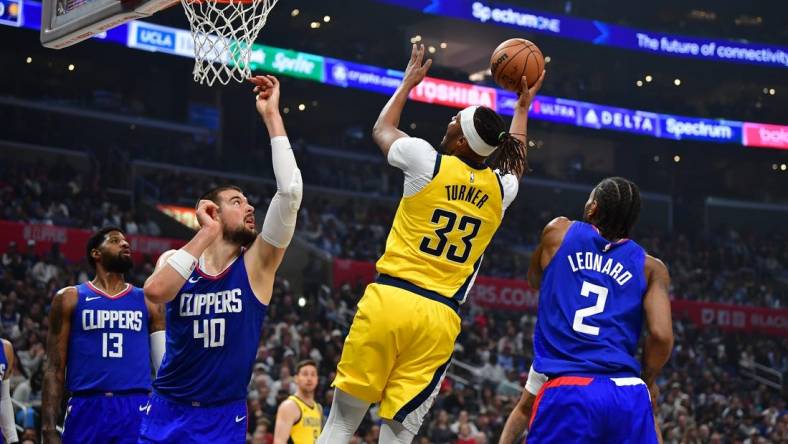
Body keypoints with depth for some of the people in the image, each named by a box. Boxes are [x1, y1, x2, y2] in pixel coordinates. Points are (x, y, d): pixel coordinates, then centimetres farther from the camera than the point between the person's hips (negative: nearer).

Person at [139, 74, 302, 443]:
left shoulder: (256, 264, -3)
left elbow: (290, 193, -16)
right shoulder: (175, 260, 0)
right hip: (168, 411, 0)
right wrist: (206, 235, -18)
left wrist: (271, 116, -16)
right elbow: (155, 291, -25)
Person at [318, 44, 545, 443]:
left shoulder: (427, 161, -3)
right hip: (440, 318, 3)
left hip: (390, 300, -2)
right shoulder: (501, 189, 7)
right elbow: (515, 162, 36)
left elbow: (382, 129, 20)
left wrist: (408, 81, 34)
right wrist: (523, 107, 46)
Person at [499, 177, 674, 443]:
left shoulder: (558, 232, 13)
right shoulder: (651, 268, 13)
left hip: (567, 393, -2)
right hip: (628, 394, 2)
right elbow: (661, 335, 0)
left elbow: (535, 280, 33)